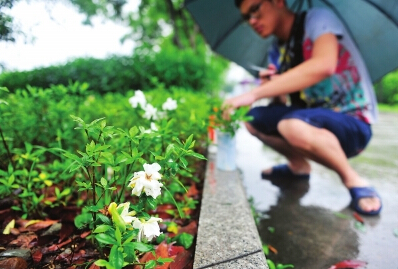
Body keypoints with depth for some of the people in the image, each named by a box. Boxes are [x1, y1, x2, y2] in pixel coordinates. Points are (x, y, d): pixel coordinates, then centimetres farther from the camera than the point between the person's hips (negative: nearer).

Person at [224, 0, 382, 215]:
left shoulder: (317, 18, -12)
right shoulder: (276, 52, 8)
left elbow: (323, 65, -34)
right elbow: (280, 104, 8)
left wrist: (254, 94, -35)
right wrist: (272, 88, -15)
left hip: (353, 123, -7)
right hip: (312, 120, 7)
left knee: (293, 125, -35)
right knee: (253, 119, -3)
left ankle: (354, 181, -10)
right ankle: (298, 165, 14)